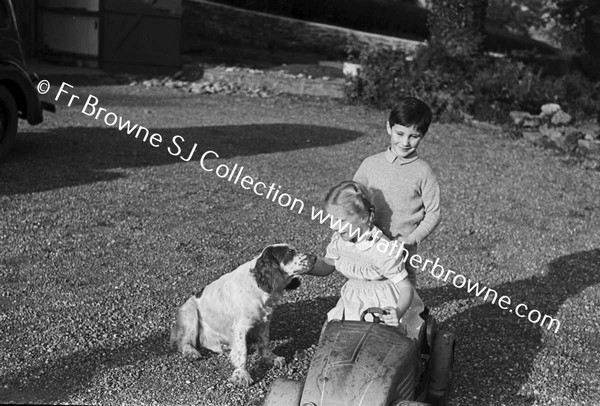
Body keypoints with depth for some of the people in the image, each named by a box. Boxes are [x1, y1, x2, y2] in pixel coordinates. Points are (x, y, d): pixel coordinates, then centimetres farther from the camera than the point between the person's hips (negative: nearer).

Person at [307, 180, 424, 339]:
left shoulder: (383, 250, -29)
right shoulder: (338, 240, -11)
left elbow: (406, 288, -24)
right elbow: (326, 266, 8)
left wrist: (398, 312, -44)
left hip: (386, 304, -6)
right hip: (354, 302, 6)